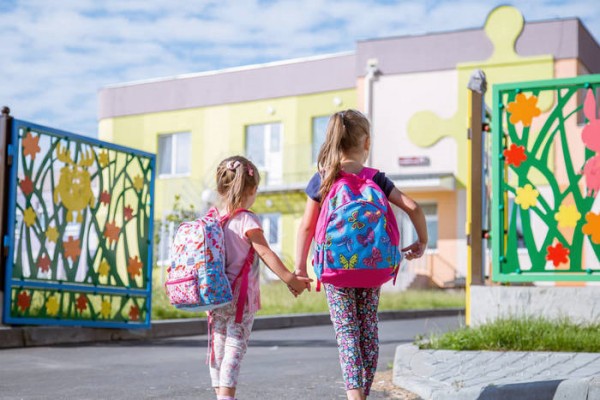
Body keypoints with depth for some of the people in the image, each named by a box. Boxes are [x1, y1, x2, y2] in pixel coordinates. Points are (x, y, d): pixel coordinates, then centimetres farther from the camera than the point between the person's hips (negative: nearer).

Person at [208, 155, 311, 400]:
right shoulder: (247, 221, -12)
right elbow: (266, 254, -17)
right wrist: (289, 278, -16)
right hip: (240, 296, -6)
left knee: (218, 346, 11)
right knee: (235, 346, -4)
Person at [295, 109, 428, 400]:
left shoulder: (322, 180, -2)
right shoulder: (377, 179, 1)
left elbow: (307, 226, -2)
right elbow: (413, 207, -4)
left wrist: (300, 267, 3)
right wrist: (422, 241, 11)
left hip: (335, 267, -1)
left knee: (346, 331, -1)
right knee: (368, 330, 13)